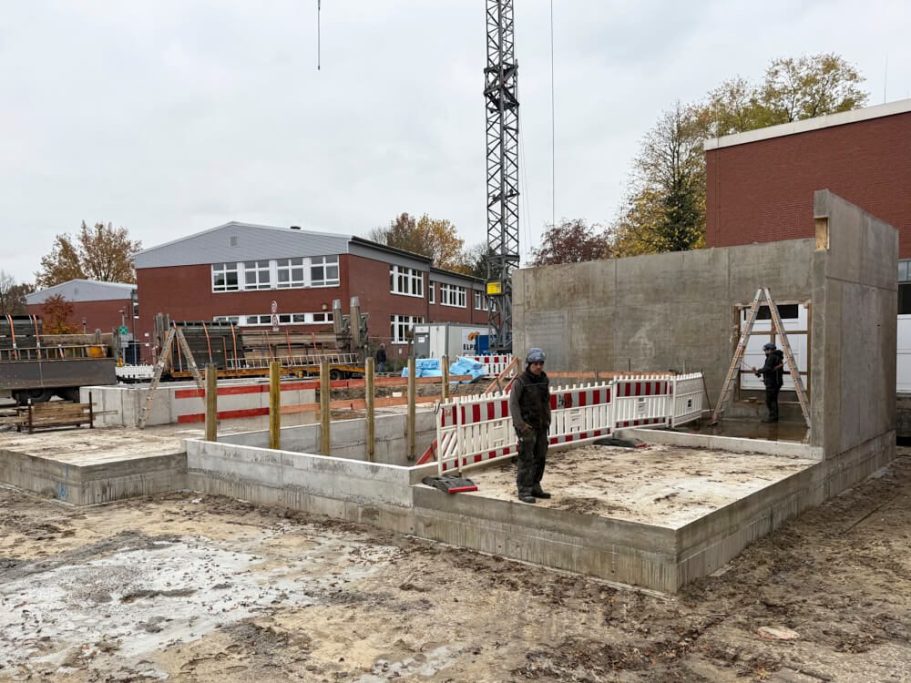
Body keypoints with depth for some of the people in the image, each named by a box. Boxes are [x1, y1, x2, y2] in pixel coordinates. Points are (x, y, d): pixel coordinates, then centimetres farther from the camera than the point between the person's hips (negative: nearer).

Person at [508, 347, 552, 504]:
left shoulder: (545, 380, 8)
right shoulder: (520, 381, -11)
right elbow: (513, 403, -12)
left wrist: (548, 420, 11)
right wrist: (520, 424, -18)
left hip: (541, 426, 6)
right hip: (526, 426, -6)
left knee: (540, 457, 10)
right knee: (526, 458, -6)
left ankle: (535, 487, 22)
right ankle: (524, 491, -1)